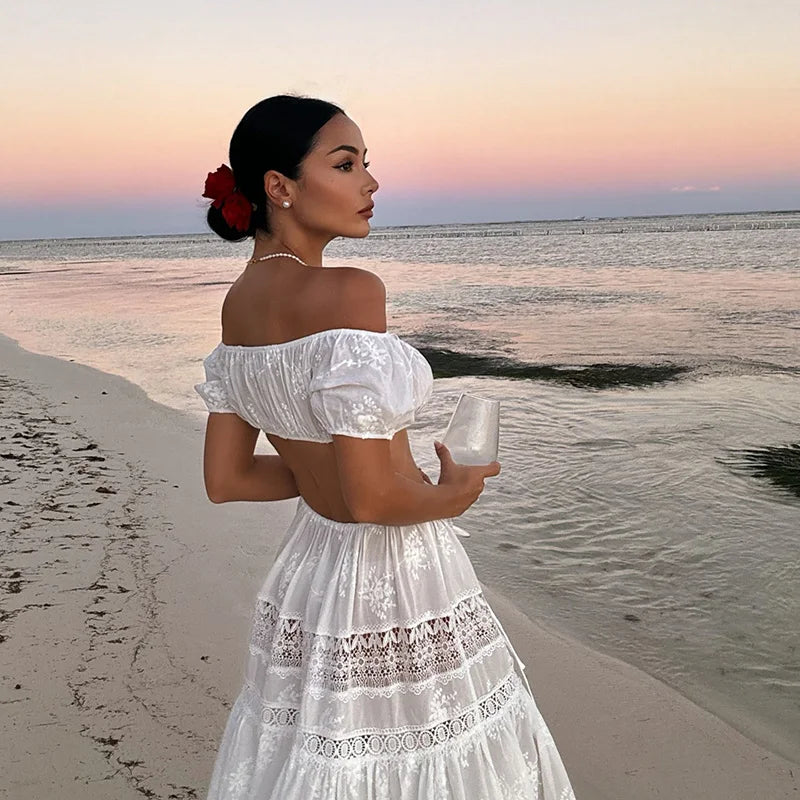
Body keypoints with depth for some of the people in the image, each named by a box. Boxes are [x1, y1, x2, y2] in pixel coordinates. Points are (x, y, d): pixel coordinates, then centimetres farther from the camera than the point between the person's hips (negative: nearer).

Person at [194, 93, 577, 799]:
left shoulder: (240, 301, 1)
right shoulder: (349, 292, -24)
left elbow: (224, 479, 6)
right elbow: (372, 499, -27)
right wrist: (452, 495, -7)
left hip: (308, 575, 8)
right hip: (394, 585, -8)